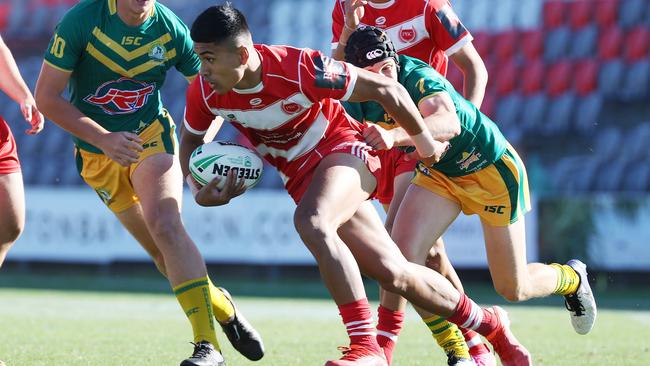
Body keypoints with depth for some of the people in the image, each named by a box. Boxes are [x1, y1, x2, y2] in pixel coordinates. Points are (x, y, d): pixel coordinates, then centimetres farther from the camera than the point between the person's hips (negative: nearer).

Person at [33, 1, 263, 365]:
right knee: (164, 251, 0)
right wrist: (103, 139, -24)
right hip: (97, 152, 1)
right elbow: (47, 96, -15)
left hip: (151, 136, -1)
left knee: (165, 226, -25)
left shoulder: (172, 30, -13)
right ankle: (222, 309, 27)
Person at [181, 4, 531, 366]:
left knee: (310, 221, -37)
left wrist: (425, 143, -4)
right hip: (301, 175, 5)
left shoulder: (298, 67, -29)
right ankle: (491, 325, 24)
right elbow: (191, 139, 9)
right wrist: (199, 190, -11)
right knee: (394, 273, 2)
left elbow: (386, 89, -17)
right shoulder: (204, 92, -14)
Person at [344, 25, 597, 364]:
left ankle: (571, 278, 39)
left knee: (514, 289, 4)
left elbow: (449, 124, -54)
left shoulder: (418, 78, -35)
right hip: (440, 173, 6)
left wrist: (395, 136, -70)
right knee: (402, 251, -20)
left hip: (492, 168, -5)